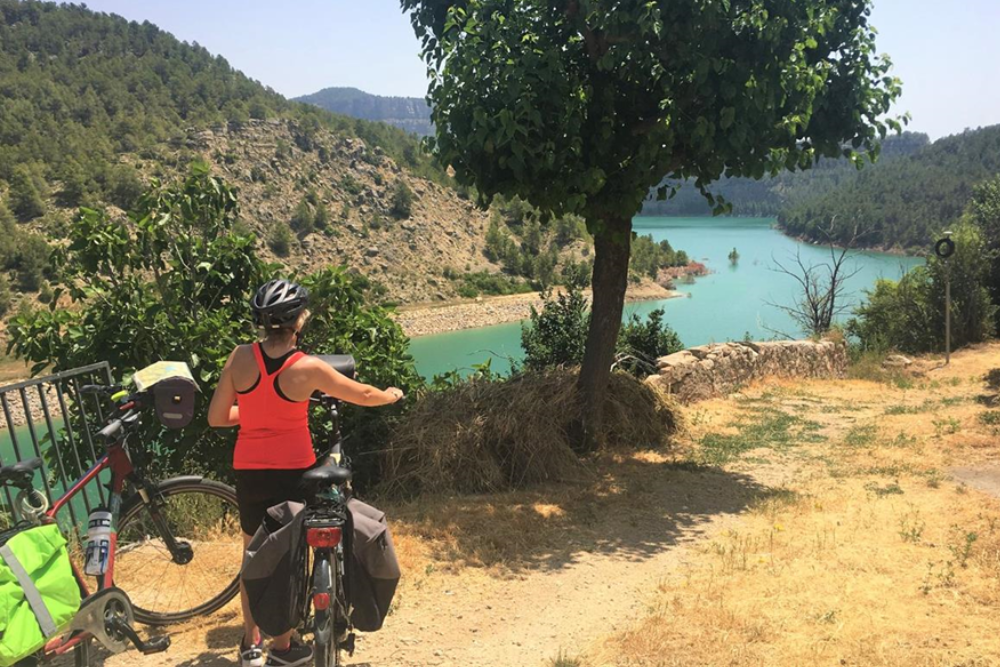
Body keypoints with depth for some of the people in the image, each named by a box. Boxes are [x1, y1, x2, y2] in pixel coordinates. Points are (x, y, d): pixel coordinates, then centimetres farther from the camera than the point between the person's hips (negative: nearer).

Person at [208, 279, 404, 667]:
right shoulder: (307, 368, -15)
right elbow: (363, 395, -2)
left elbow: (216, 417, -2)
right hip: (292, 472, -3)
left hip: (250, 472, 3)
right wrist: (391, 395, 19)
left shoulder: (240, 358, -8)